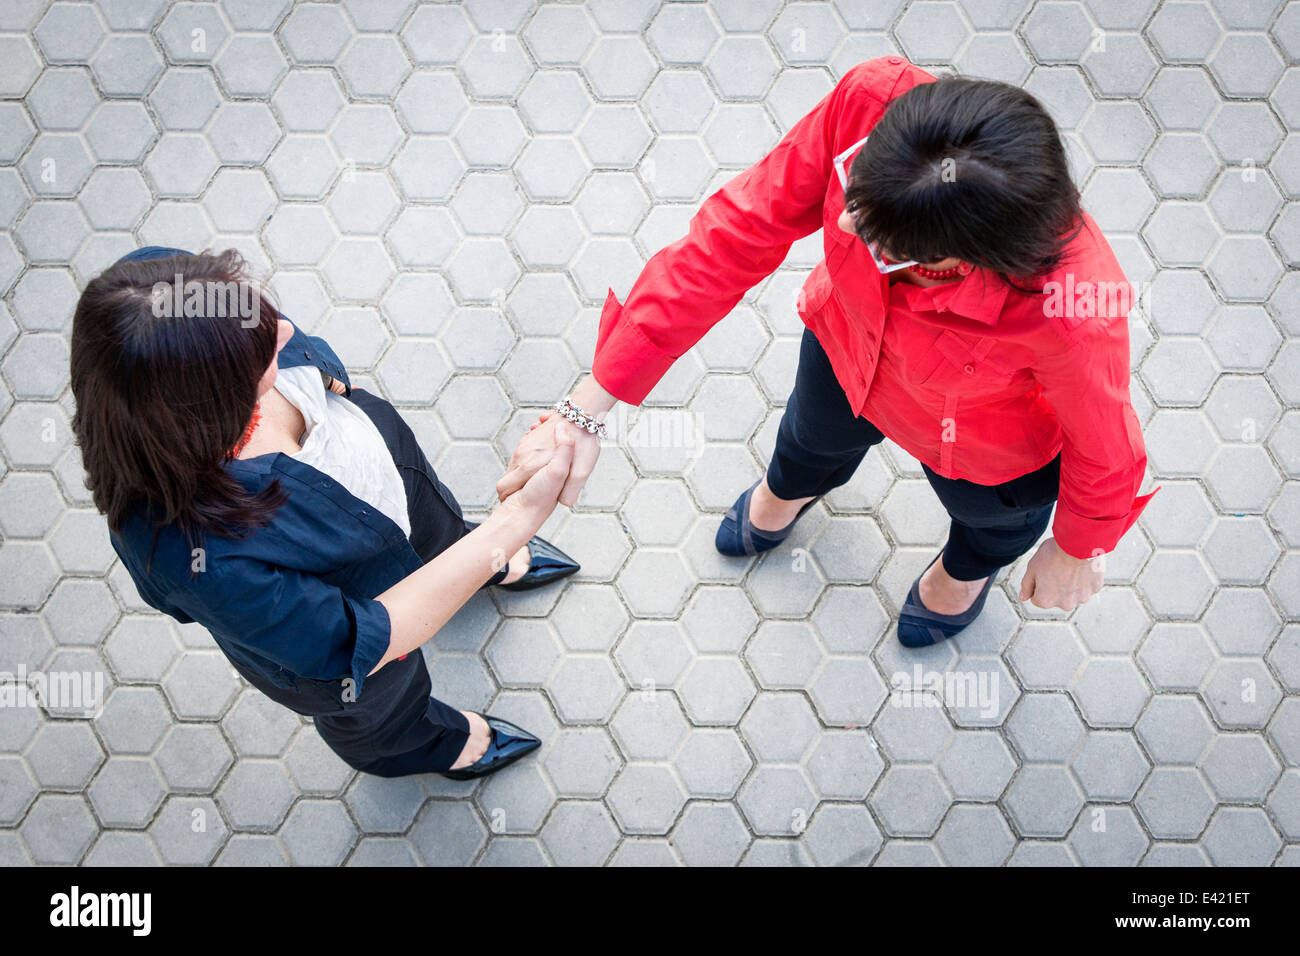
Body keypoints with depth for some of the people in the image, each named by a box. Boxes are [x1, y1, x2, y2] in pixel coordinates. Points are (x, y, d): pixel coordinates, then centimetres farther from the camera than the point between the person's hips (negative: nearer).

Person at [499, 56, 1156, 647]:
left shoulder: (1071, 306, -47)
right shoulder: (873, 101, -40)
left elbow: (1105, 445, -25)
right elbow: (737, 231, -31)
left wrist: (1076, 553, -3)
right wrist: (588, 408, -31)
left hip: (986, 444, -2)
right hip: (848, 343, 3)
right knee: (814, 436, 37)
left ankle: (967, 568, 75)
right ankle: (790, 492, 77)